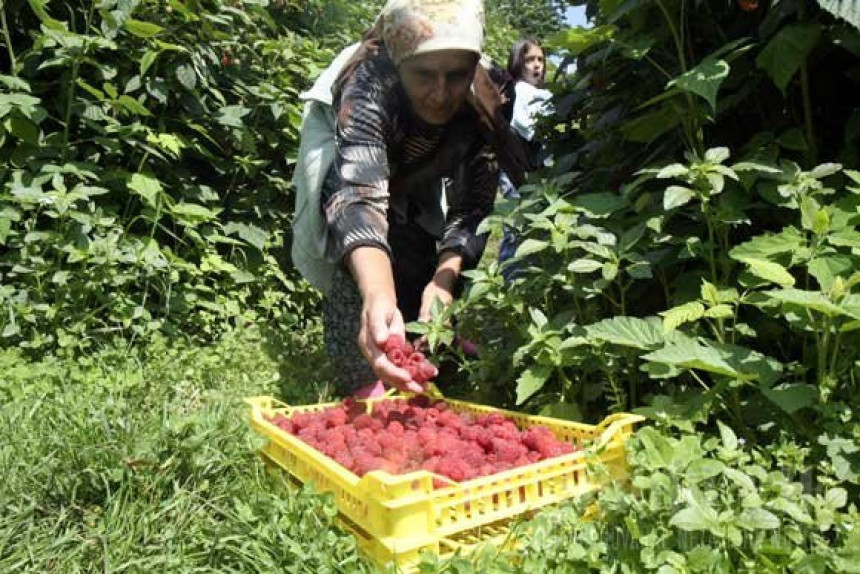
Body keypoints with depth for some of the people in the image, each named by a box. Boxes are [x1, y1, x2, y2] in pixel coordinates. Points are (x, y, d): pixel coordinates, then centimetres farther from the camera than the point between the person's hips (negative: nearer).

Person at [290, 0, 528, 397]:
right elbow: (359, 195, -56)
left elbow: (472, 207, -27)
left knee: (418, 275, -7)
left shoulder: (481, 106, -30)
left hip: (415, 179, 4)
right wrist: (378, 299, -72)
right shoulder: (369, 85, -42)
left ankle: (412, 379, 15)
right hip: (345, 155, -3)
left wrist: (443, 280, -44)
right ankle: (365, 388, -19)